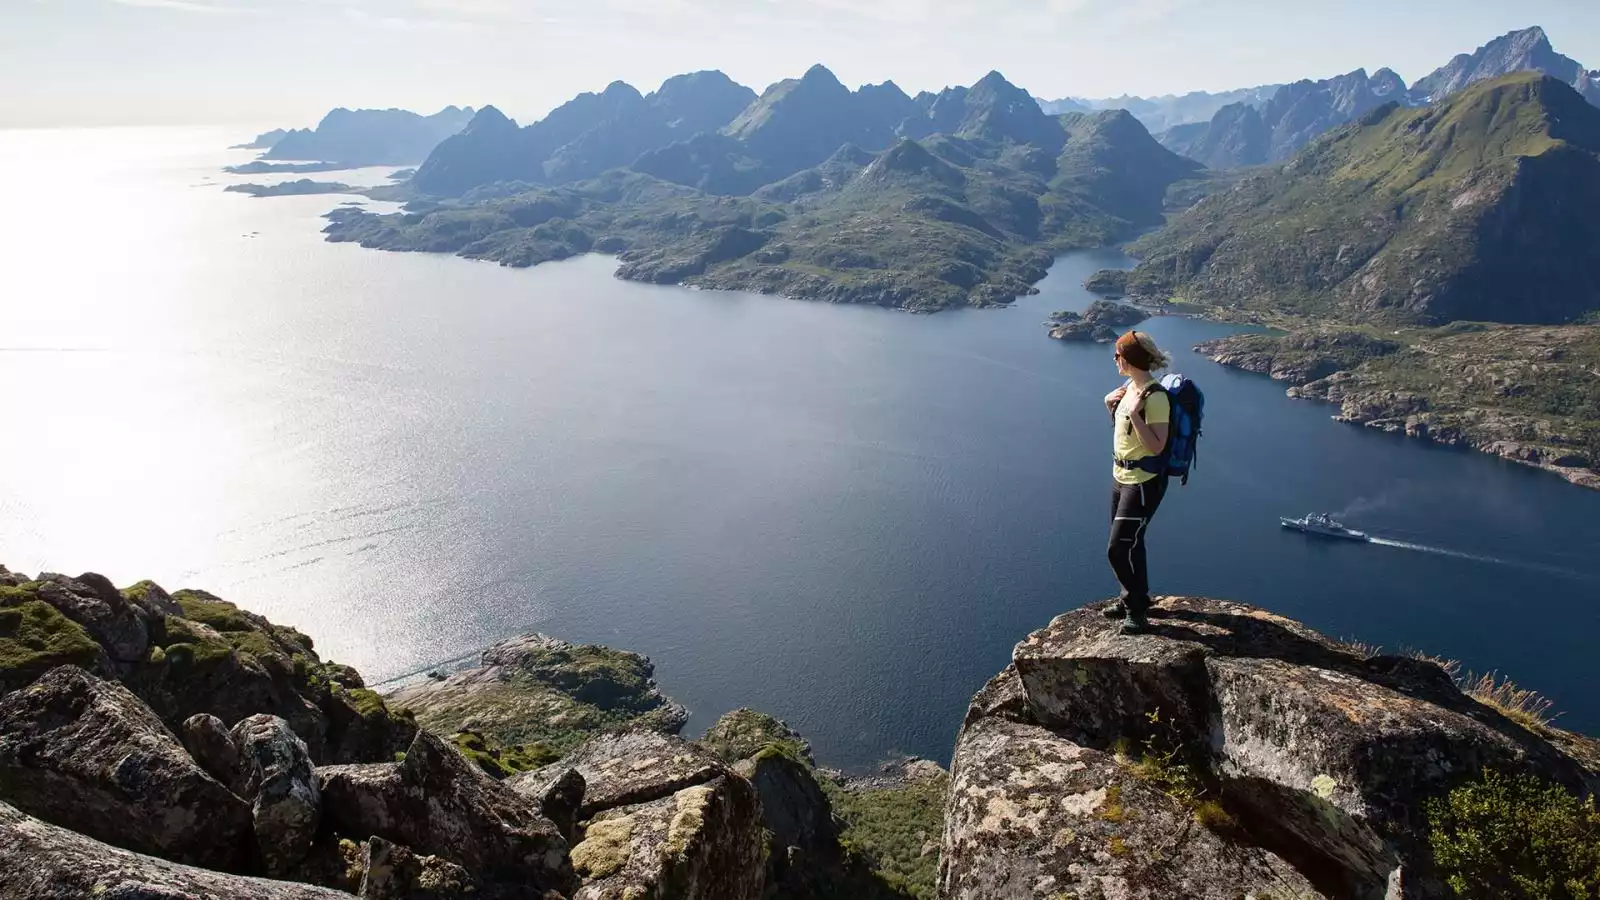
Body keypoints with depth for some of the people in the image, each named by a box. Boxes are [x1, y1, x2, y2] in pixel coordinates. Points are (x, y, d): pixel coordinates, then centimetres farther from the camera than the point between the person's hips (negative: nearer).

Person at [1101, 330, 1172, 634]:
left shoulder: (1155, 397, -22)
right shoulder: (1130, 386, 5)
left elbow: (1155, 446, -25)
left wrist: (1134, 413, -30)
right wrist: (1111, 405, 3)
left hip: (1143, 483, -9)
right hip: (1121, 475, 9)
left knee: (1120, 549, -6)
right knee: (1127, 544, 19)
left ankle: (1137, 610, 10)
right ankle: (1133, 598, 36)